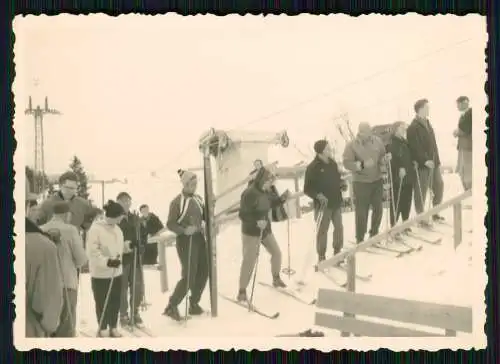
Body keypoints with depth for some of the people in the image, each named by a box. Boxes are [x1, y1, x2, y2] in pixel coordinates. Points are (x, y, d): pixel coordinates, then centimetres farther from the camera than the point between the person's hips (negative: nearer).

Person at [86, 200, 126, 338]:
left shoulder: (117, 229, 7)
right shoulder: (95, 229, -17)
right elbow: (93, 252, -21)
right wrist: (107, 262, -28)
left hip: (116, 271, 7)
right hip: (100, 273, -6)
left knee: (115, 301, 12)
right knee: (102, 302, 5)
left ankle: (113, 327, 27)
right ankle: (102, 328, 19)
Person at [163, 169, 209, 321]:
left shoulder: (198, 199, 8)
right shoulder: (177, 201, -12)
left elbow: (205, 216, 13)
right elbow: (170, 224, -12)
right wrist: (184, 230, -27)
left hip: (199, 238, 7)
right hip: (185, 240, -7)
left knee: (204, 272, 8)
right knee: (189, 276, -9)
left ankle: (194, 304, 24)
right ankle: (171, 306, 3)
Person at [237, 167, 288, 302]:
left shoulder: (265, 192, -1)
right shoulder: (249, 194, -26)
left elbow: (269, 203, 17)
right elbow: (242, 214, -26)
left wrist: (281, 199, 0)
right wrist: (256, 222, -37)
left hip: (265, 229, 8)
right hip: (251, 232, -8)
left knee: (276, 252, 18)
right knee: (249, 261, -6)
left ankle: (276, 278, 42)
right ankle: (242, 291, 5)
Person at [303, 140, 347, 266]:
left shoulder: (333, 163, 5)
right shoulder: (313, 167, -16)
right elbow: (307, 188, -14)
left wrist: (342, 185, 0)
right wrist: (317, 195, -28)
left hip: (336, 202, 6)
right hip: (323, 204, -6)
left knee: (339, 227, 14)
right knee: (322, 230, 2)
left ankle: (337, 252, 31)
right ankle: (321, 257, 14)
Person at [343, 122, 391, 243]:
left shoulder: (377, 141, 2)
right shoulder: (352, 145, -11)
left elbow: (381, 158, 11)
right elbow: (347, 163, -15)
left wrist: (385, 159, -12)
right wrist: (362, 164, -27)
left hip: (377, 180, 5)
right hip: (361, 182, -5)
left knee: (378, 208, 14)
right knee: (362, 211, 0)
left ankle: (374, 234, 34)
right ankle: (360, 239, 12)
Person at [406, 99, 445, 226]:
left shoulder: (427, 123, 15)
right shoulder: (413, 128, -14)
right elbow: (415, 148, -22)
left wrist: (437, 160, 19)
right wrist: (425, 160, -26)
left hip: (433, 163, 9)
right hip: (422, 165, -9)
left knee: (439, 186, 15)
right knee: (421, 192, -1)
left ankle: (435, 213, 31)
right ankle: (421, 219, 9)